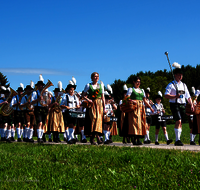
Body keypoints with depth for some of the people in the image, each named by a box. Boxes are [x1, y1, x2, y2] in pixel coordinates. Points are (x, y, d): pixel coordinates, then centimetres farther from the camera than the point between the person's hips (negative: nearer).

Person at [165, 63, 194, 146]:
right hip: (175, 105, -6)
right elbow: (166, 95, -10)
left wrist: (191, 104, 7)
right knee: (178, 121, -18)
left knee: (180, 122, 6)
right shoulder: (171, 85, 0)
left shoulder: (184, 85, 19)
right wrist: (175, 96, -21)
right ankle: (177, 140, -16)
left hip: (182, 105, 6)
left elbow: (188, 96, 20)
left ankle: (178, 140, 13)